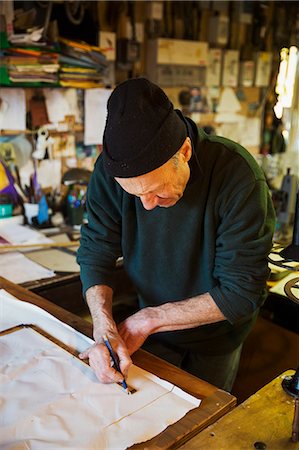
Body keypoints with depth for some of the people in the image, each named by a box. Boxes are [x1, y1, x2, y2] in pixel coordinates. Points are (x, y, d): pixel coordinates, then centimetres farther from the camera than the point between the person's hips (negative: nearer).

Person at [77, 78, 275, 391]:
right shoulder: (112, 168, -24)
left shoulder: (239, 176, -33)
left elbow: (242, 293, -28)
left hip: (215, 339, -1)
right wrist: (105, 330, -32)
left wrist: (150, 318, -26)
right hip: (152, 332, 2)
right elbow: (95, 254, -16)